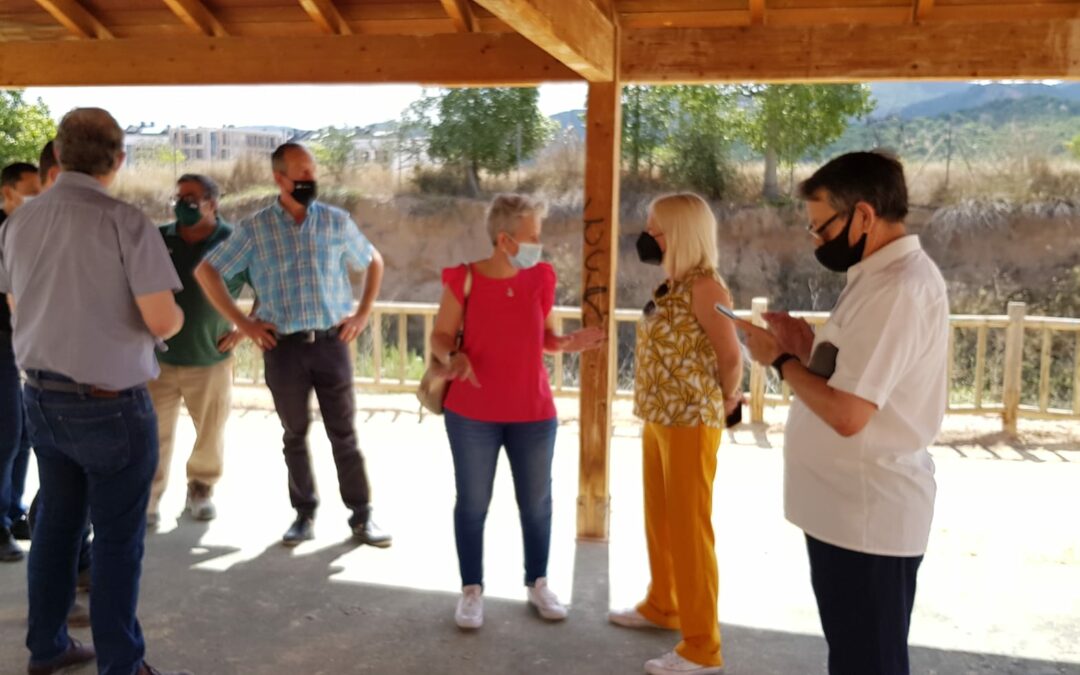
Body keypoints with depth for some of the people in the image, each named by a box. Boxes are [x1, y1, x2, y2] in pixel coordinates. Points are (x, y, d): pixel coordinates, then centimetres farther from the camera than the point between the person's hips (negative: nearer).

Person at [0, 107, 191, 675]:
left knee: (56, 522, 18)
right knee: (117, 538, 5)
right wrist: (177, 314, 2)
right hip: (110, 404, -6)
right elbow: (162, 321, -19)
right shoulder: (125, 222, -17)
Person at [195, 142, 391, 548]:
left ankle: (361, 517, 12)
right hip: (283, 347, 0)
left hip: (332, 343, 0)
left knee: (344, 434, 4)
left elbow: (374, 262, 17)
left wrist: (363, 313, 7)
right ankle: (304, 515, 22)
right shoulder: (255, 229, 0)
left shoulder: (337, 222, 3)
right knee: (295, 436, 10)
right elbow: (206, 271, 3)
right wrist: (241, 321, -2)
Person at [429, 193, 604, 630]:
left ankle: (537, 584, 32)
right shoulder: (464, 279, -11)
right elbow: (441, 335, -5)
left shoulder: (541, 278, -1)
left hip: (534, 414, 3)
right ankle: (471, 589, 26)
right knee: (472, 504, 9)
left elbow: (544, 336, 9)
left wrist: (569, 344, -12)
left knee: (537, 503, 13)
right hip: (472, 415, -3)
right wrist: (453, 358, -26)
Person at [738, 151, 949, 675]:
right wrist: (810, 348, 3)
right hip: (851, 508, 10)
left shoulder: (897, 289, -22)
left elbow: (847, 413, -27)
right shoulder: (888, 275, 11)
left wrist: (781, 359, -13)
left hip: (866, 515, -10)